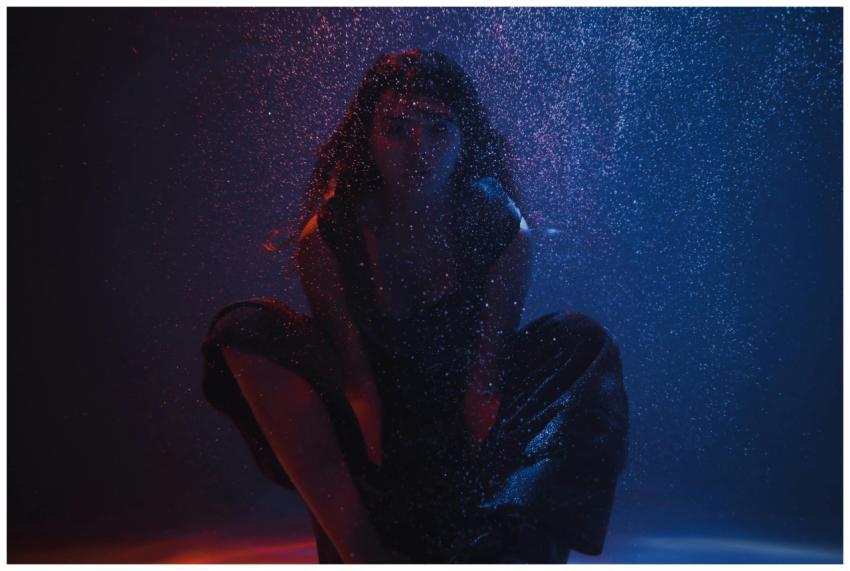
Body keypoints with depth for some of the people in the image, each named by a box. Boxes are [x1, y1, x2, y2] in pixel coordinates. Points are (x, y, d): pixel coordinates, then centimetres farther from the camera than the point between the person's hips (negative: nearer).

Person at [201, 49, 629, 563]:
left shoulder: (505, 232, -15)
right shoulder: (327, 239, -16)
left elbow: (485, 378, -18)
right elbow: (358, 381, -20)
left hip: (469, 433, 1)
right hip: (369, 435, 0)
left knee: (583, 340, -21)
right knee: (246, 330, -22)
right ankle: (360, 550, -29)